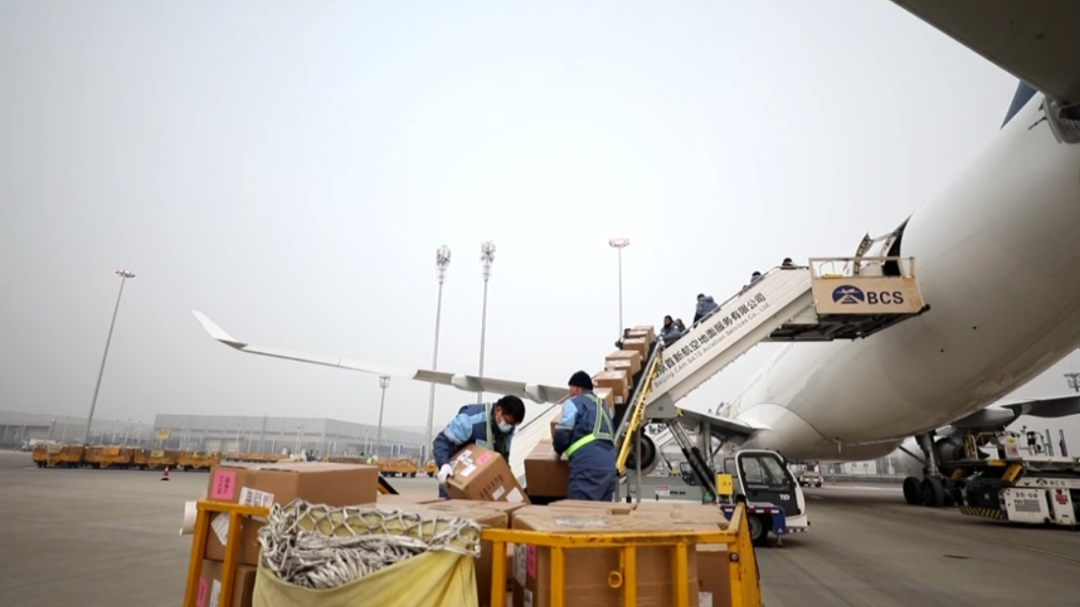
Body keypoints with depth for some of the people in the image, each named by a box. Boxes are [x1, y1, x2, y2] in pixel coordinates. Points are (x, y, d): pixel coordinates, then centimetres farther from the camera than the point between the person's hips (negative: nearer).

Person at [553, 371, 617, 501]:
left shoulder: (573, 403, 6)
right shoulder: (601, 404, 28)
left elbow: (563, 433, -3)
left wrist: (558, 450, 17)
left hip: (588, 464, -8)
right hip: (609, 465, 8)